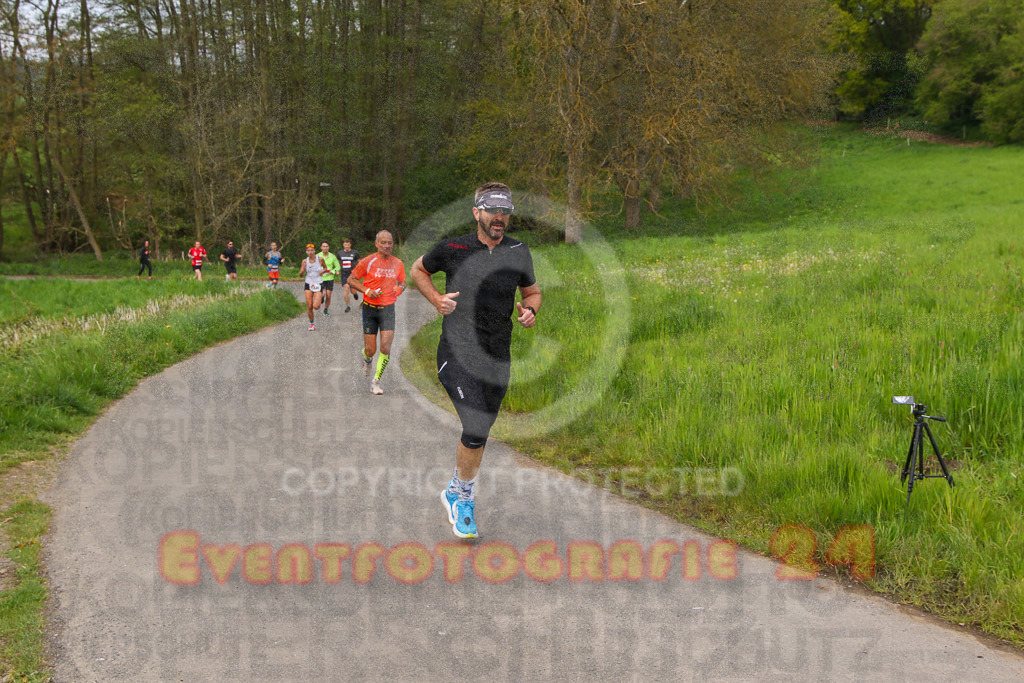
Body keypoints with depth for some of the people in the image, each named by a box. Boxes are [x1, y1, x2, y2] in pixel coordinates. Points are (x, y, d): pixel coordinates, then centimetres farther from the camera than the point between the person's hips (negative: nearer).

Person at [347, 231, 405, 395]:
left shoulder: (398, 264, 4)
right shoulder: (368, 262, -7)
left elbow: (402, 281, 21)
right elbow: (351, 279, -1)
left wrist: (400, 288, -3)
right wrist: (367, 291, -15)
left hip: (388, 309, 2)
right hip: (370, 309, -2)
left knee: (386, 348, -11)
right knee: (370, 350, 0)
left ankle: (376, 381, 5)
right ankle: (367, 359, 39)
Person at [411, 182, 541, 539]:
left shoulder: (519, 252, 5)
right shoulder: (452, 249, -4)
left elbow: (532, 291, 20)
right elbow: (418, 270, 14)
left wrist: (530, 310, -2)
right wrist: (436, 298, -3)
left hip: (497, 357, 4)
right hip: (457, 352, -4)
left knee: (480, 430, 11)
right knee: (477, 429, -18)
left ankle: (456, 493, 35)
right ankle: (464, 496, 6)